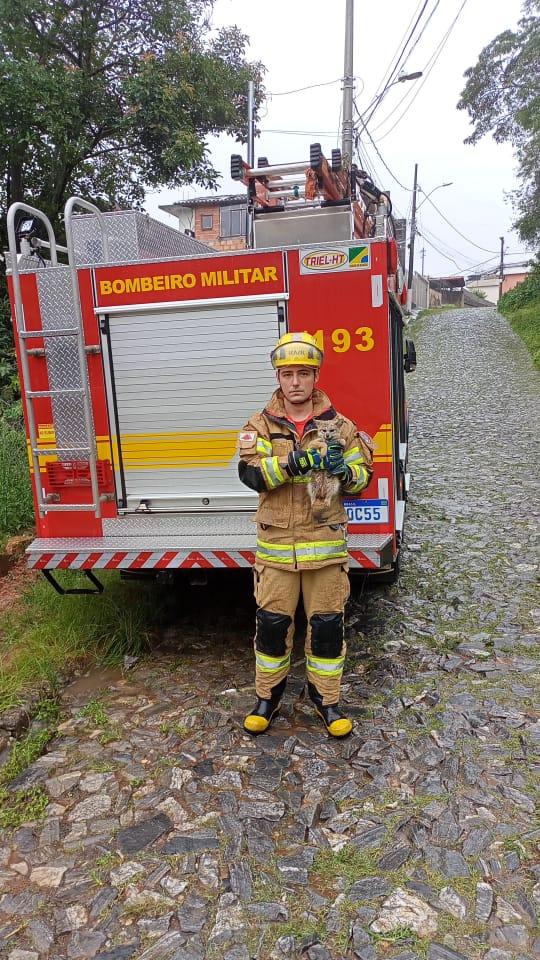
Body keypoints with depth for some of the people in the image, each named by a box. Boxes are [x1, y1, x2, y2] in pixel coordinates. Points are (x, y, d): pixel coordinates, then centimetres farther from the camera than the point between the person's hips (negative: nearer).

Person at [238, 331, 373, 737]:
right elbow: (250, 473, -16)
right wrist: (293, 462, -30)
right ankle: (268, 694, 29)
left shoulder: (338, 425, 2)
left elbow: (363, 477, 3)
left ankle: (325, 696, 28)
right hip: (276, 543, 0)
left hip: (326, 541, 1)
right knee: (272, 622, 9)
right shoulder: (261, 425, 0)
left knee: (327, 623, 9)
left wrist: (344, 469, -19)